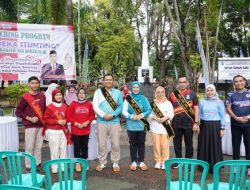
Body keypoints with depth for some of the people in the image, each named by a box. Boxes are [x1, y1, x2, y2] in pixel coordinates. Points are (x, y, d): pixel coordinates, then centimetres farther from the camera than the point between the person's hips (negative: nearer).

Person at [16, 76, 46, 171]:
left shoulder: (42, 96, 7)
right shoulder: (25, 97, -7)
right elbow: (18, 112, -5)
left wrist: (44, 120, 7)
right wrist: (29, 118, -13)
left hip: (41, 125, 4)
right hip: (30, 126, -4)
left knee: (38, 146, 10)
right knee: (29, 147, 1)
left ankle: (38, 163, 22)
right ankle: (29, 166, 12)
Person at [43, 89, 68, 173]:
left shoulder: (64, 106, 4)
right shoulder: (50, 107, -9)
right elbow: (46, 119, -8)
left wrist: (65, 121, -8)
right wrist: (57, 121, -16)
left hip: (63, 131, 4)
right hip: (53, 132, -4)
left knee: (63, 149, 9)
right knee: (54, 150, 2)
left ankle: (63, 166, 22)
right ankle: (54, 167, 15)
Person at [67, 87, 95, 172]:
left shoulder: (89, 104, 1)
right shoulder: (73, 104, -4)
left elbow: (92, 115, 6)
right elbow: (69, 116, -4)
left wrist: (88, 122, -11)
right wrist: (76, 123, -13)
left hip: (86, 130, 2)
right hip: (75, 130, -2)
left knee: (85, 147, 11)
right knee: (77, 147, 6)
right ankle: (77, 163, 18)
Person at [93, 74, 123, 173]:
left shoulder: (118, 92, 9)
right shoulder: (98, 92, 7)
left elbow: (120, 106, 1)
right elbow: (95, 106, -2)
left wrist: (112, 115, -14)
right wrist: (104, 115, -15)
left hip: (114, 121, 0)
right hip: (101, 121, 0)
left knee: (115, 144, 4)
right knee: (101, 144, 6)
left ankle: (115, 163, 19)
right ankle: (102, 163, 20)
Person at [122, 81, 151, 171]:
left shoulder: (144, 98, 5)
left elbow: (149, 110, -2)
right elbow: (124, 111, -3)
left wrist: (142, 115, -19)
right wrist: (131, 116, -20)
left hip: (141, 124, 1)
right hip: (131, 125, 0)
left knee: (141, 143, 6)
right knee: (133, 143, 6)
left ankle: (141, 162, 18)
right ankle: (134, 162, 17)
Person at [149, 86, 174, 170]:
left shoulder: (168, 103, 8)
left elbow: (171, 114, 0)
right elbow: (149, 114, 3)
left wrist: (165, 118, -18)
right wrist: (155, 117, -15)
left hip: (165, 126, -1)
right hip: (155, 127, 1)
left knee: (164, 145, -2)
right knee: (156, 145, 2)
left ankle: (164, 161, 9)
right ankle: (158, 161, 13)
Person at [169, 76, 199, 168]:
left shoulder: (192, 94, -2)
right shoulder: (173, 94, 5)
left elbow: (196, 108, -1)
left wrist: (196, 122, -7)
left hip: (188, 124, -2)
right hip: (176, 124, 2)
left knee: (189, 144, 9)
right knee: (177, 143, 12)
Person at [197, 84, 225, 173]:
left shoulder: (219, 102, -1)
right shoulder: (202, 101, 5)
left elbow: (222, 116, 0)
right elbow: (200, 114, 10)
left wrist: (222, 128, -3)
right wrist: (198, 125, 5)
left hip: (215, 126, -2)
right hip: (204, 126, 2)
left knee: (215, 146, 3)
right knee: (204, 146, 8)